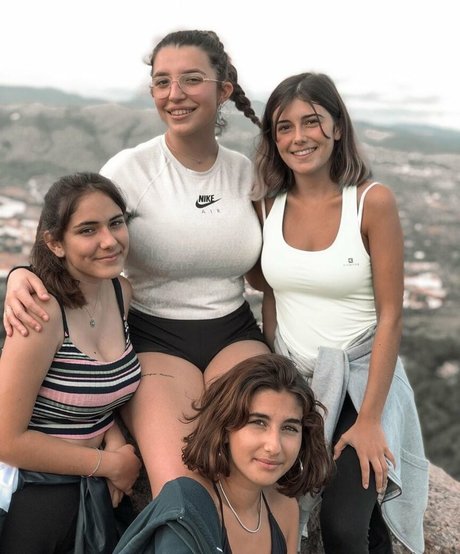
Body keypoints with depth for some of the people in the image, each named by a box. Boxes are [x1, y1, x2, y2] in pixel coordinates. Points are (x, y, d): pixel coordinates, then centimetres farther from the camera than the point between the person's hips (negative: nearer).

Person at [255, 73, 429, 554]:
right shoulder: (272, 205, -1)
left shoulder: (373, 201, -14)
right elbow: (272, 299, 7)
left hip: (359, 379, -4)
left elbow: (390, 316, -13)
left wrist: (369, 419, -15)